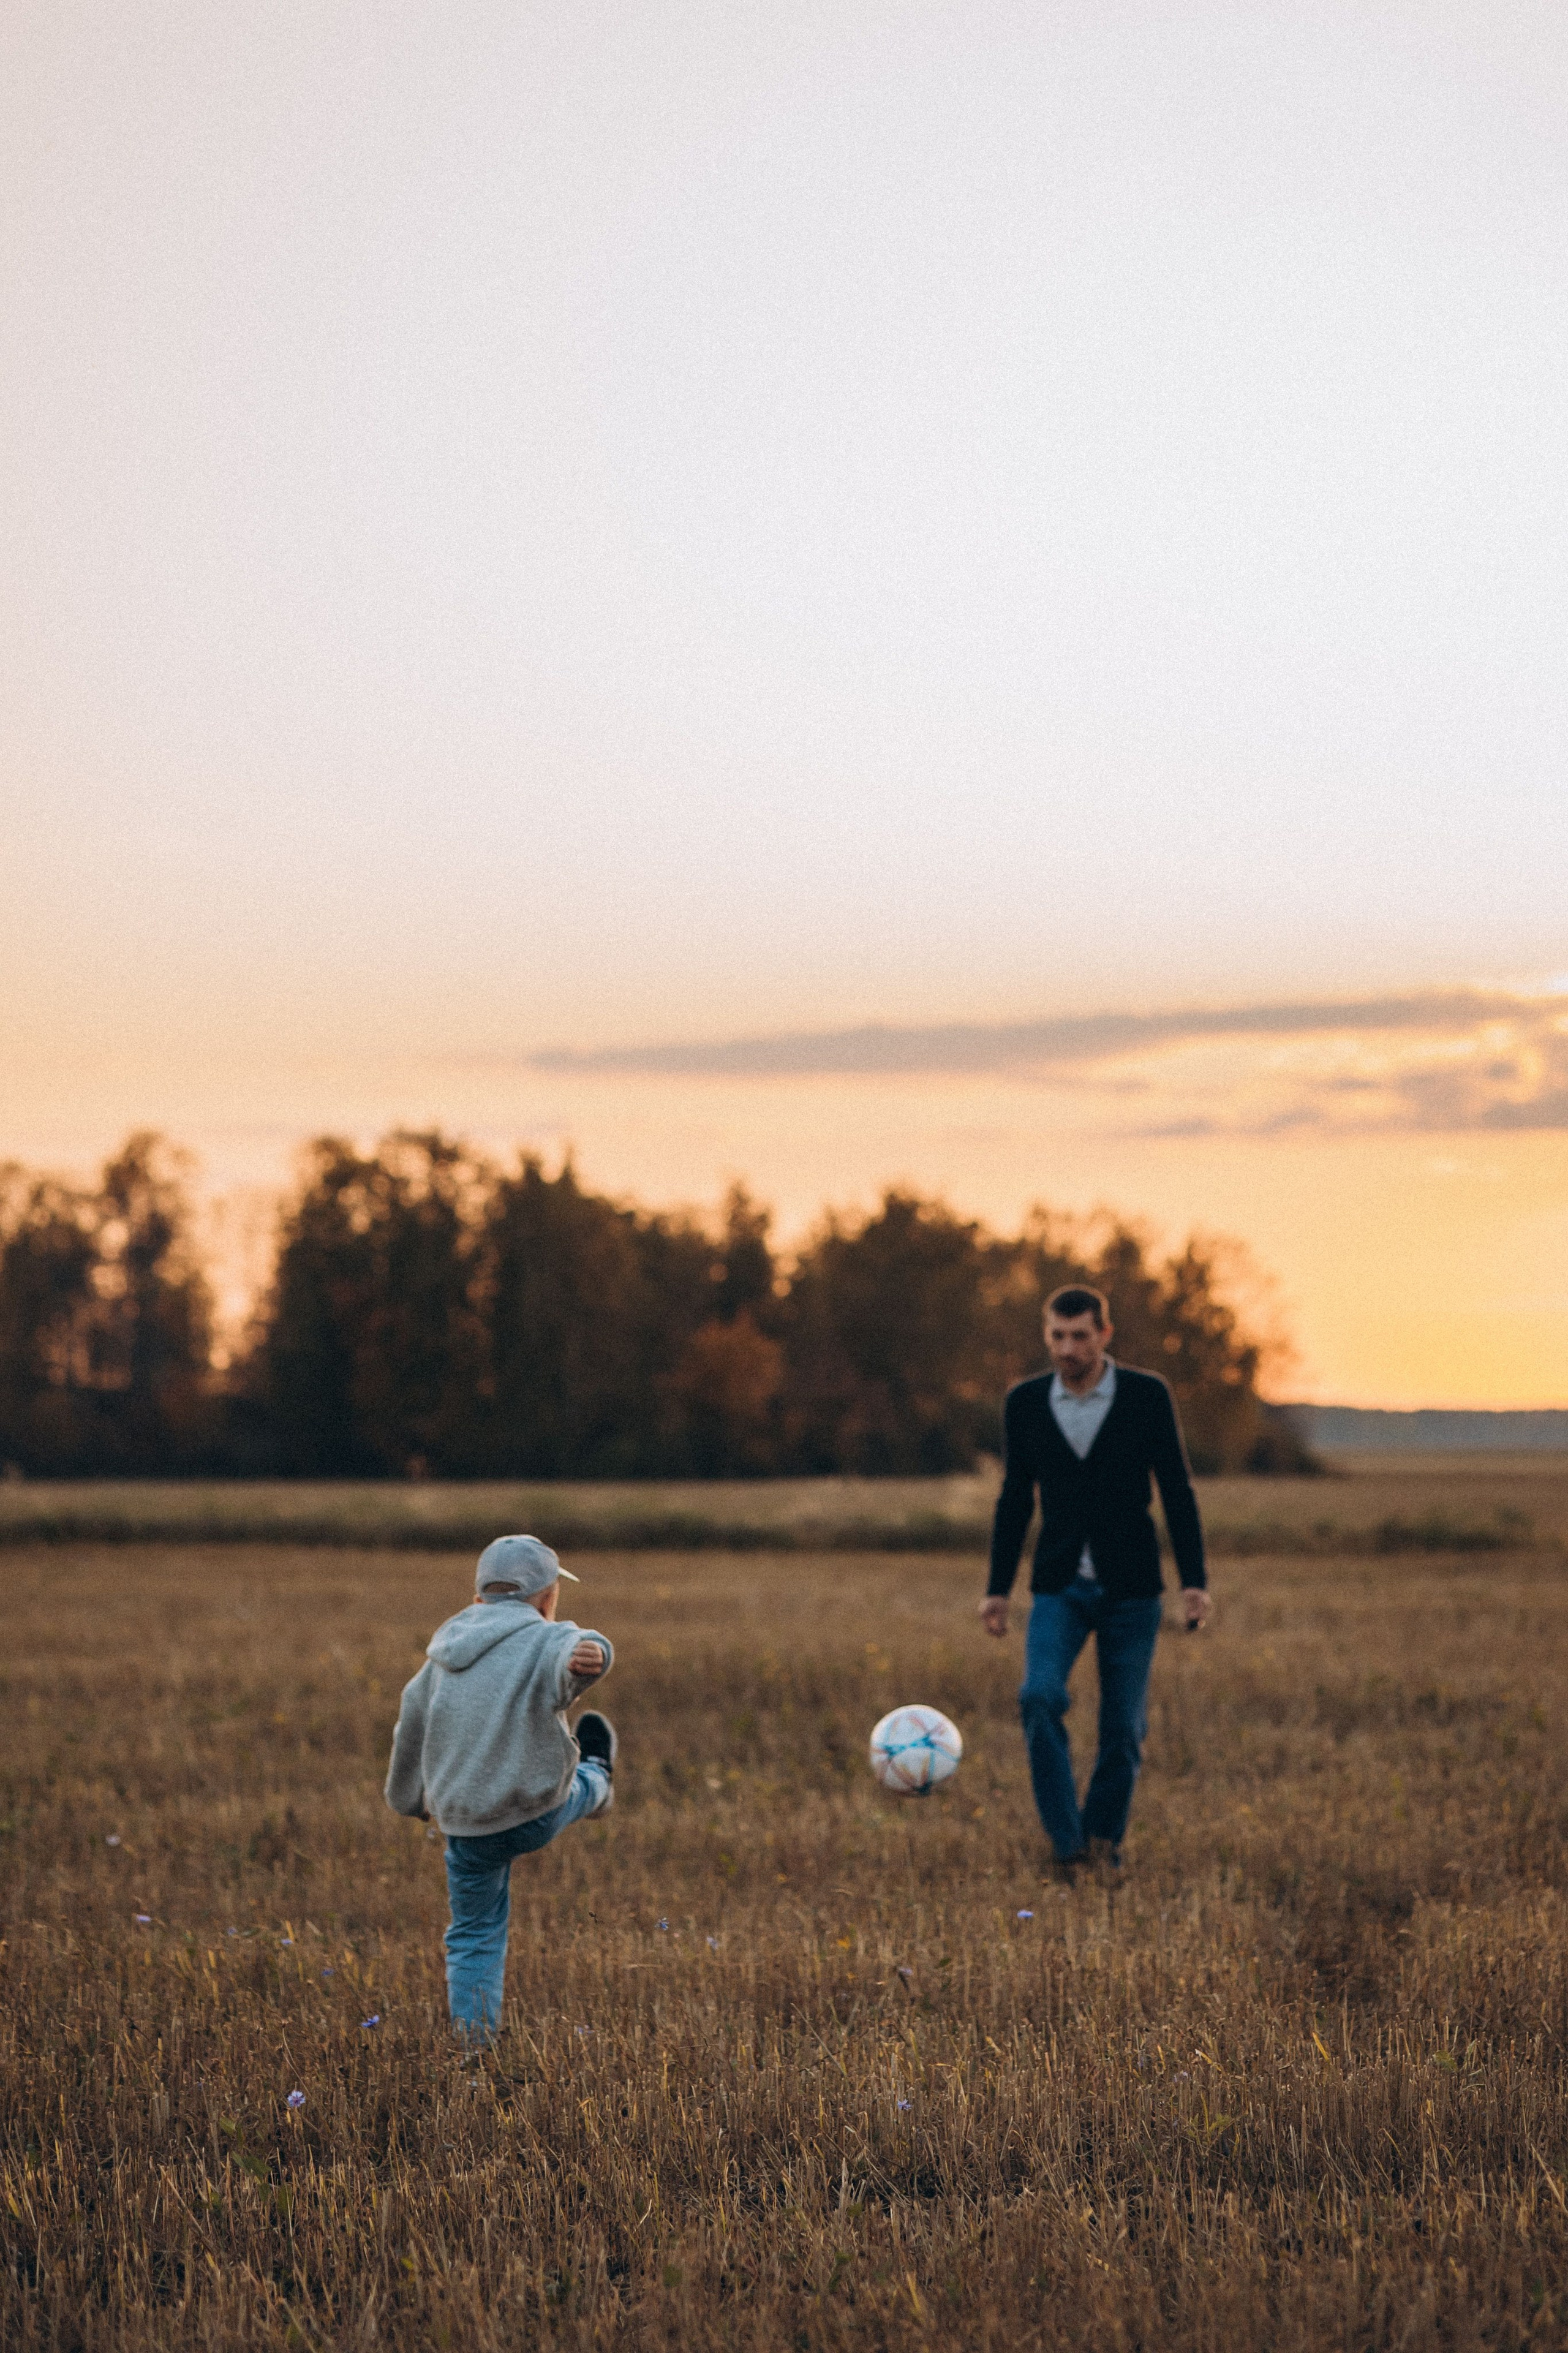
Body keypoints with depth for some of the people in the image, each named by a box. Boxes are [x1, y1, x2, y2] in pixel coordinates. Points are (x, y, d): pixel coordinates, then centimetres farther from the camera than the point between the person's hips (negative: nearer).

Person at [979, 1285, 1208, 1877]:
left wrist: (1195, 1580, -7)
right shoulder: (1024, 1402, 2)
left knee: (1123, 1726, 1)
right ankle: (1066, 1841, -14)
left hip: (1130, 1588, -1)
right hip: (1059, 1587, 1)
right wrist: (998, 1588, 8)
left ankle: (1104, 1841, 20)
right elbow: (1015, 1498, 10)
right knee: (1041, 1697, -21)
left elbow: (1177, 1491, -1)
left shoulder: (1148, 1396, -4)